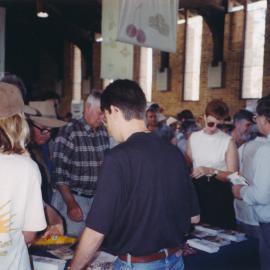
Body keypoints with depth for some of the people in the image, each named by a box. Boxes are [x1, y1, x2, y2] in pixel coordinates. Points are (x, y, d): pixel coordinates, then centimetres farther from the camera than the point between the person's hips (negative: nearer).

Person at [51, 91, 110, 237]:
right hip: (72, 198, -5)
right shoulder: (69, 132, -11)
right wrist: (71, 204, -14)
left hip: (96, 197, 5)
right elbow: (59, 173, -12)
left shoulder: (103, 132, 6)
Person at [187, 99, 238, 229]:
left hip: (219, 192, -3)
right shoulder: (193, 137, 4)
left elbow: (232, 175, -10)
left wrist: (211, 171, -23)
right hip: (197, 189, 3)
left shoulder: (228, 141, -8)